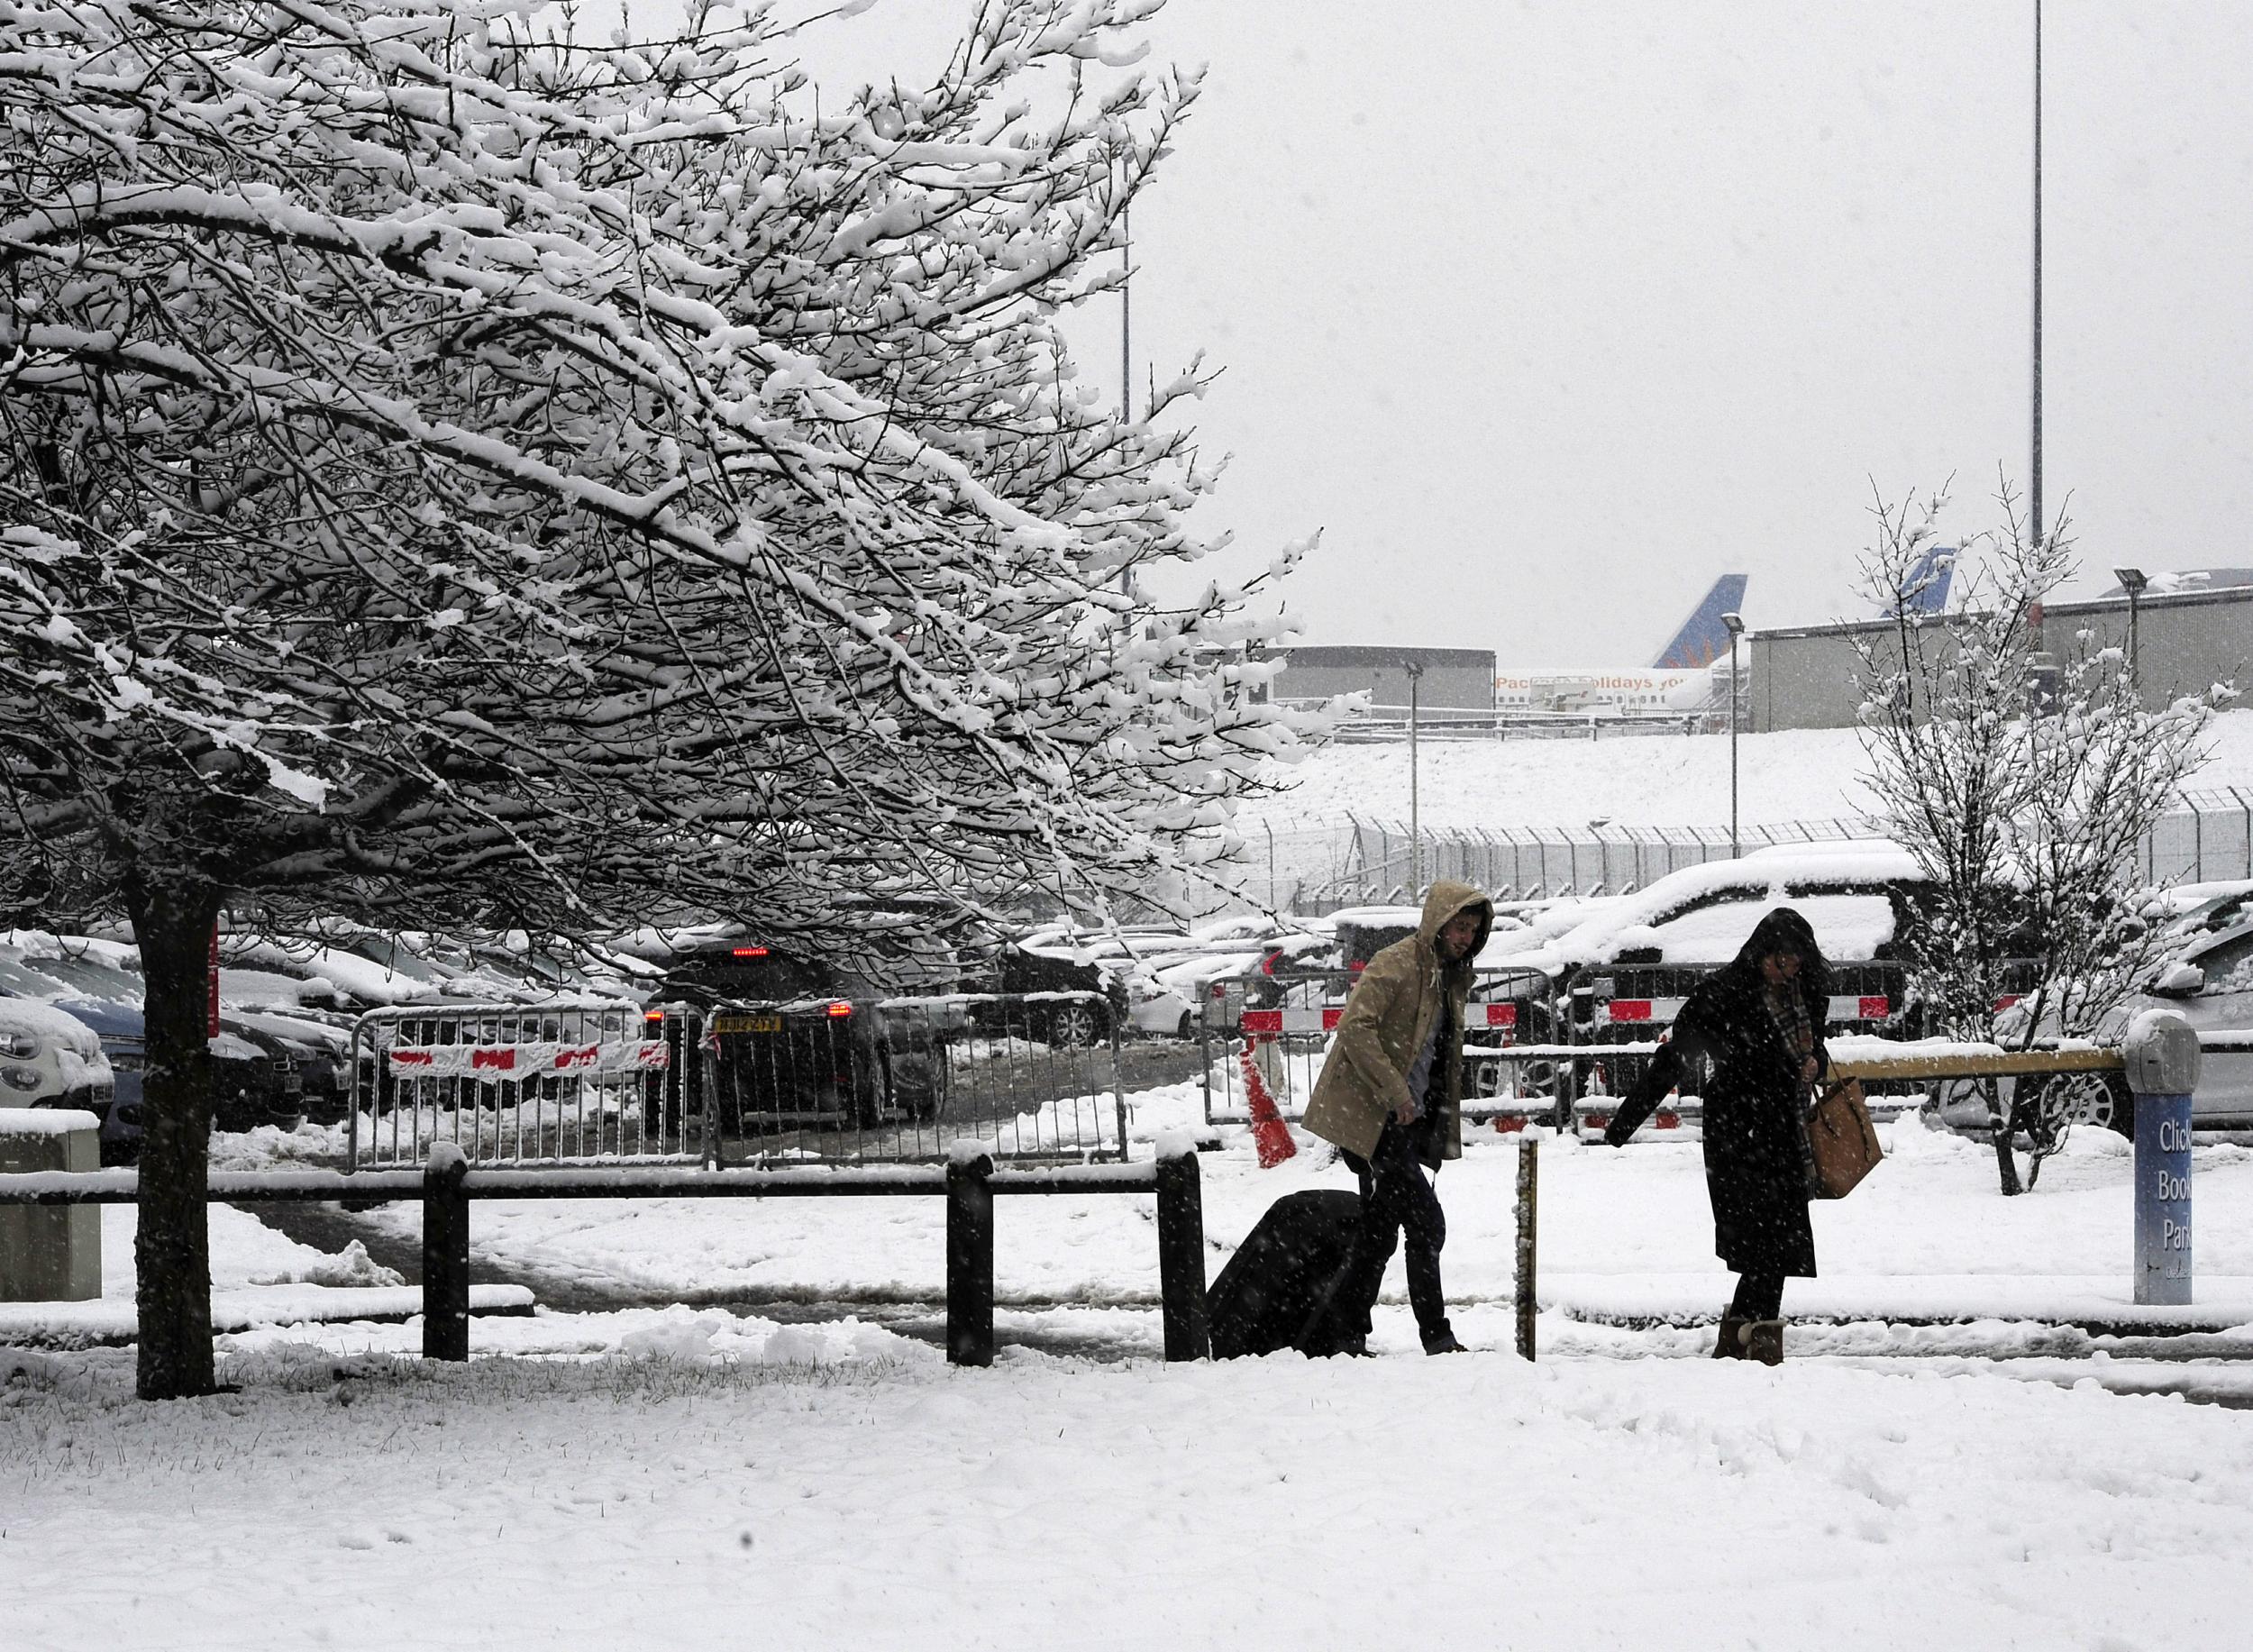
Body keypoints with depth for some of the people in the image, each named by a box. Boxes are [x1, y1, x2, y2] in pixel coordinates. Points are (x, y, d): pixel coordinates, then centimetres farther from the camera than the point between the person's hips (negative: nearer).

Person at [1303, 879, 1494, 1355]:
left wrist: (1441, 1129, 18)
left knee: (1380, 1231, 12)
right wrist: (1396, 1093, -25)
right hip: (1372, 1117, -9)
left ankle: (1349, 1334, 19)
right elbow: (1356, 1028, -24)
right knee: (1426, 1225, -13)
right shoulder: (1396, 965, -13)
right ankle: (1438, 1338, -10)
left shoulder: (1450, 977, 16)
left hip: (1405, 1120, 9)